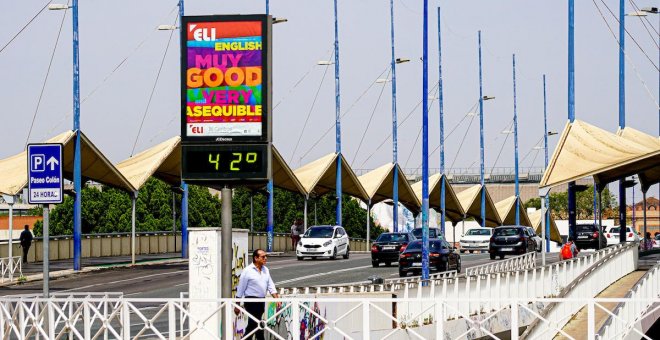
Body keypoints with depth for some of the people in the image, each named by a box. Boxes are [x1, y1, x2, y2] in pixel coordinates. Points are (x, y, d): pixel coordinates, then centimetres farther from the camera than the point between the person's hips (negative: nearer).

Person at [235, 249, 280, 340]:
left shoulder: (265, 270, 10)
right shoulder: (247, 271, -10)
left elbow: (270, 285, 9)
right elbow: (240, 289, -7)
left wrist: (276, 298, -5)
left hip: (261, 301, 7)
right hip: (251, 301, -7)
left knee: (252, 325, 13)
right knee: (258, 325, -9)